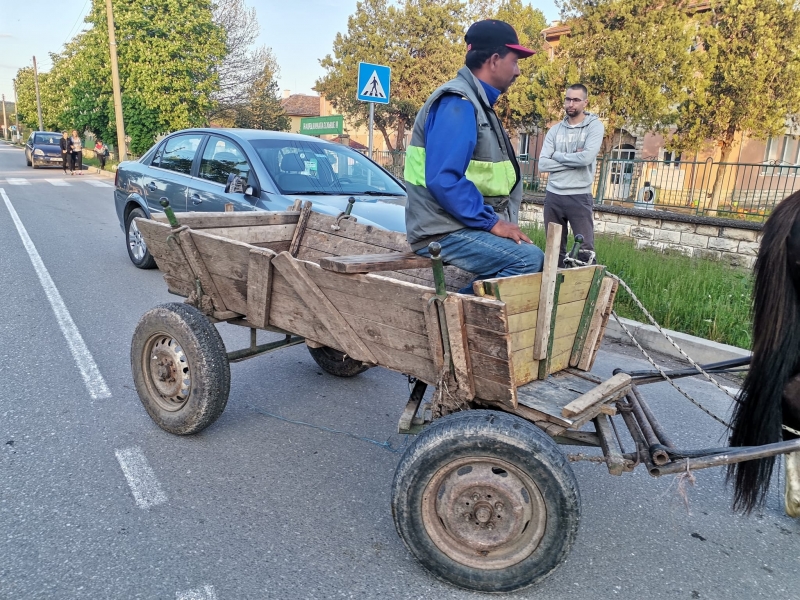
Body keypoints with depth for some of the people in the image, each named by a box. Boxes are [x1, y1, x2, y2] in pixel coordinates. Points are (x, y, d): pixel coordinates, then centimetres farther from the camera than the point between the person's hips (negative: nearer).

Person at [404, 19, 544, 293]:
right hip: (444, 231, -10)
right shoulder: (457, 104, -14)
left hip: (464, 225, 10)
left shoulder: (477, 102, 18)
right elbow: (443, 179, -25)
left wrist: (498, 222, 7)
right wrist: (492, 222, -19)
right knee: (528, 259, -23)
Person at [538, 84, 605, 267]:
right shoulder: (555, 130, 9)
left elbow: (587, 157, -18)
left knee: (585, 252, -5)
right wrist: (572, 159, -10)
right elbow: (542, 164, -2)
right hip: (553, 196, 4)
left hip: (579, 197, -4)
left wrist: (558, 156, -5)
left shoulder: (594, 126, -1)